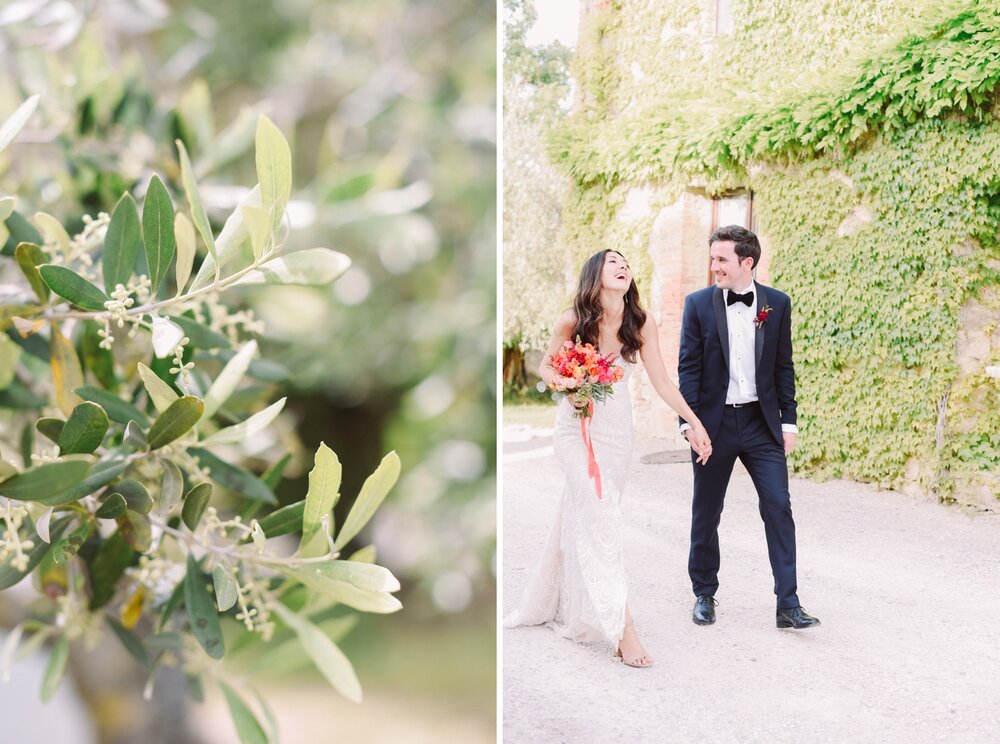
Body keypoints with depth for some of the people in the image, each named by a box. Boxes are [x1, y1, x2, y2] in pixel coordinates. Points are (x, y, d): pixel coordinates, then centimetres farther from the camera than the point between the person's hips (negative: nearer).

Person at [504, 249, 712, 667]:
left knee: (579, 519, 11)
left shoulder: (641, 325, -4)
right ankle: (620, 626, -19)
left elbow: (662, 382, -4)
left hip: (617, 432, 3)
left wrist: (695, 423, -12)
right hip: (577, 427, -3)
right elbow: (546, 366, 4)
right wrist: (567, 388, -16)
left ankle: (546, 605, 32)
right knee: (601, 514, -18)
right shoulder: (572, 320, -9)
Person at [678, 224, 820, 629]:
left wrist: (788, 420, 4)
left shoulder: (777, 304, 2)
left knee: (779, 508, -5)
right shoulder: (698, 303, -1)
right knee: (706, 513, 9)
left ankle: (788, 604, -1)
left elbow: (784, 366, 6)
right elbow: (688, 367, -2)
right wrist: (689, 421, -10)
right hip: (714, 423, 0)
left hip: (762, 422, 1)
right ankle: (704, 595, 25)